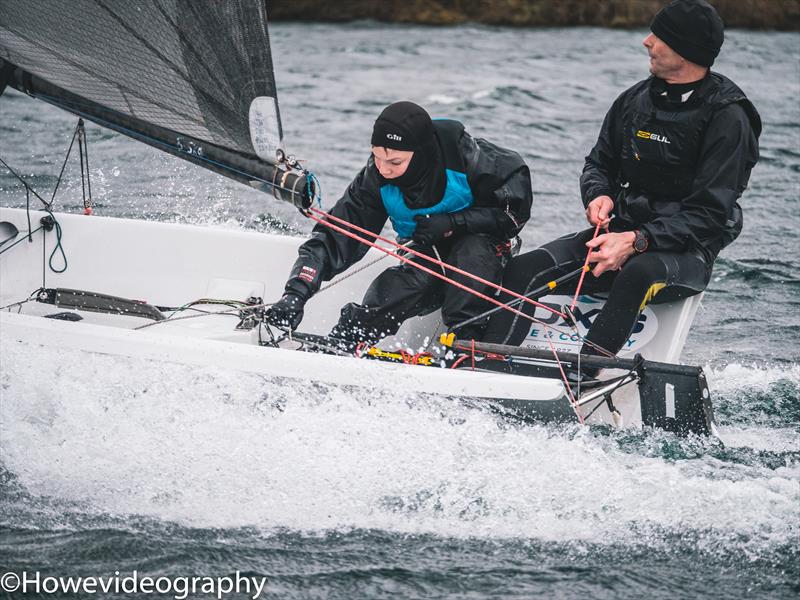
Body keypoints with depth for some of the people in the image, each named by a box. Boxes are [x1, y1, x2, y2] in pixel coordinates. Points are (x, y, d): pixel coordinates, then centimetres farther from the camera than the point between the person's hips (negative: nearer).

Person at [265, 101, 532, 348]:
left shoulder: (468, 156, -30)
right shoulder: (376, 179, -21)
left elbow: (517, 208, -19)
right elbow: (335, 237, -20)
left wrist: (452, 223, -29)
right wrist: (296, 292, -34)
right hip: (429, 258, 2)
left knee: (472, 249, -37)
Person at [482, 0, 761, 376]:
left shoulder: (727, 116, -11)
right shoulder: (635, 100, 8)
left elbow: (710, 214, -16)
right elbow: (599, 164, 18)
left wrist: (637, 242, -26)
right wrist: (599, 196, -6)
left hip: (686, 250, -6)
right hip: (623, 231, 6)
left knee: (639, 274, -41)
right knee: (525, 269, -17)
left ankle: (578, 378, -48)